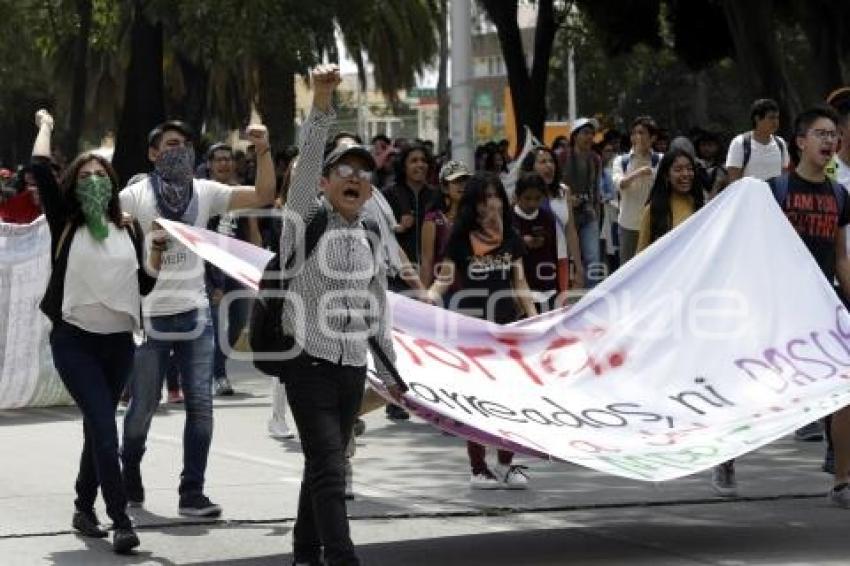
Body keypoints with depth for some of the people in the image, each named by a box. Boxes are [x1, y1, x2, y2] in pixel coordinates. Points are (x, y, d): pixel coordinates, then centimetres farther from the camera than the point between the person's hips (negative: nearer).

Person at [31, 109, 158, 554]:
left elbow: (144, 285, 12)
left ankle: (84, 508, 31)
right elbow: (40, 171, -9)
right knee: (104, 427, -15)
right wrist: (45, 126, 5)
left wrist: (157, 250, -5)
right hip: (74, 341, -4)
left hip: (119, 342, 4)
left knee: (98, 427, 15)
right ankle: (120, 521, -16)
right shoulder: (65, 223, 1)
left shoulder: (129, 229, 10)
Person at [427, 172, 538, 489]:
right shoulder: (460, 238, -4)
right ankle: (478, 468, 7)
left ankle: (506, 465, 13)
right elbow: (445, 277, -5)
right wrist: (431, 296, -25)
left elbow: (519, 282, 14)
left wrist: (533, 315, 6)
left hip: (506, 324, 3)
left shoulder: (511, 238, 8)